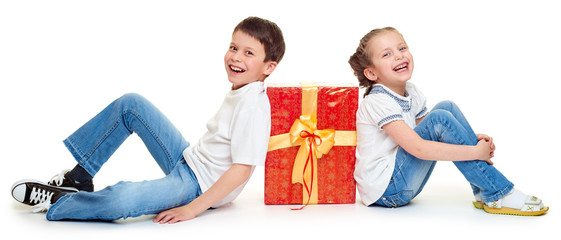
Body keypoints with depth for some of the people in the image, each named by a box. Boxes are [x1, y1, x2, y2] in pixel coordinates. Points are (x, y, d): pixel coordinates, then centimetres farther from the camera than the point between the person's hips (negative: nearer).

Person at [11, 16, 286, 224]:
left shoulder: (253, 106, -23)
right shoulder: (238, 92, 5)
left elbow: (242, 170, -26)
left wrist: (191, 209, -26)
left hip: (198, 186, -10)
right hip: (186, 161, 10)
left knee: (120, 199, -34)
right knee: (131, 104, 8)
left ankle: (55, 203, -6)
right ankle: (79, 178, 12)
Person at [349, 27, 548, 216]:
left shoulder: (411, 93, 8)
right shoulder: (377, 102, -21)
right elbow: (418, 148, -30)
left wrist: (472, 139, -8)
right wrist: (475, 152, -27)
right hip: (385, 191, -9)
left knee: (447, 107, -1)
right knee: (440, 118, -22)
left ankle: (483, 192, -6)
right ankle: (497, 195, -17)